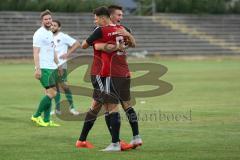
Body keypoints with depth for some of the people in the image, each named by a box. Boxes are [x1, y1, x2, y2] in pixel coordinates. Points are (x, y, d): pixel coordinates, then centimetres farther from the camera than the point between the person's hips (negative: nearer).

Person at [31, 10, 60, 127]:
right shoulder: (39, 34, -10)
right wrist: (37, 69, -22)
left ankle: (46, 120, 10)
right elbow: (36, 52, -15)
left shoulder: (50, 33, 17)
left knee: (49, 93, 7)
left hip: (52, 68, 9)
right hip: (44, 68, -9)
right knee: (51, 93, -13)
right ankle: (36, 116, -4)